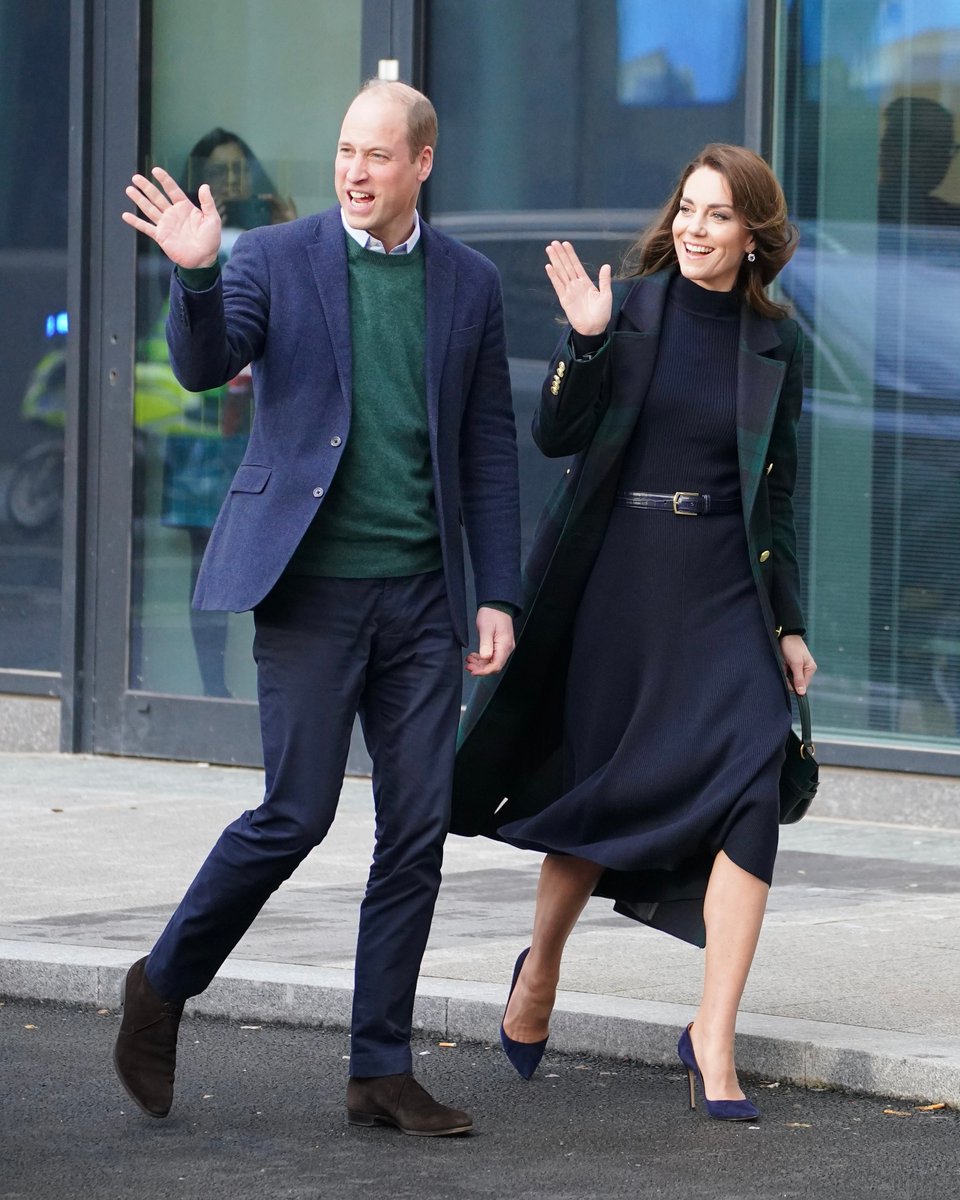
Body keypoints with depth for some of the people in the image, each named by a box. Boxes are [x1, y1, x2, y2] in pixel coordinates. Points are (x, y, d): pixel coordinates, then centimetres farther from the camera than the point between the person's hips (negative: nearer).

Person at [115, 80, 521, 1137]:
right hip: (311, 585, -4)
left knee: (419, 830, 1)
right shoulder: (275, 258, 0)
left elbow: (489, 448, 11)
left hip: (421, 594, 4)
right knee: (295, 814, -7)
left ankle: (381, 1070, 9)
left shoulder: (469, 283, 9)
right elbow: (202, 367, -14)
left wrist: (497, 597, 6)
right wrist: (195, 275, -33)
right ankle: (164, 984, 16)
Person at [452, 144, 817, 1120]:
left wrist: (787, 621, 8)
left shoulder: (777, 342, 5)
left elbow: (778, 490, 10)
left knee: (749, 783, -17)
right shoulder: (629, 305, -1)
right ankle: (539, 974, 36)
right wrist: (585, 342, -20)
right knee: (599, 790, 8)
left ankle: (713, 1033, -14)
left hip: (722, 589, 1)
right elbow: (555, 436, -5)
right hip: (613, 579, -1)